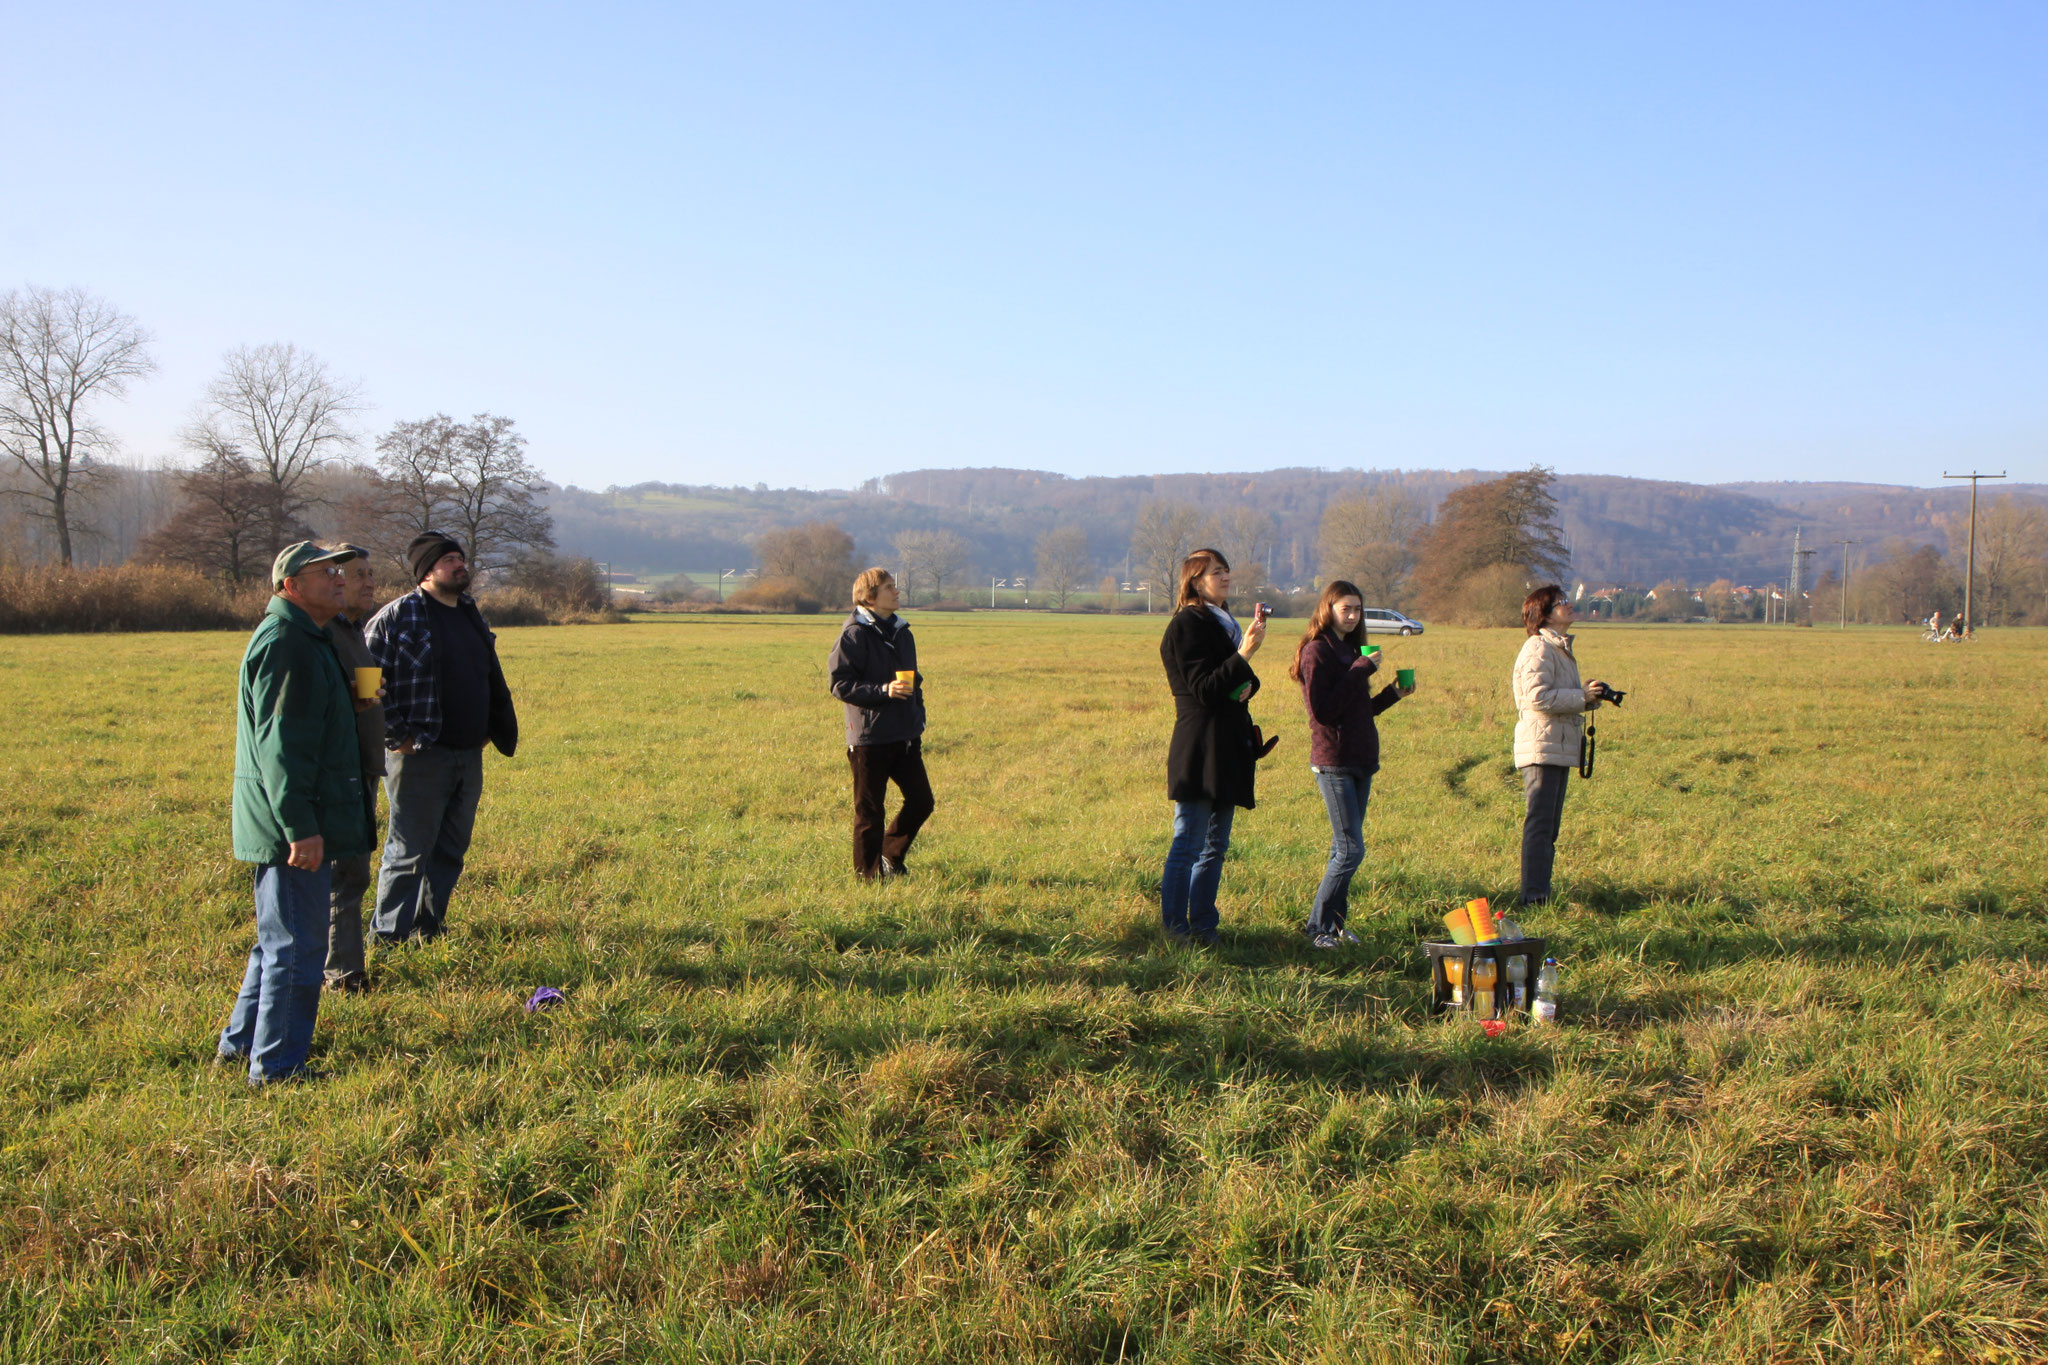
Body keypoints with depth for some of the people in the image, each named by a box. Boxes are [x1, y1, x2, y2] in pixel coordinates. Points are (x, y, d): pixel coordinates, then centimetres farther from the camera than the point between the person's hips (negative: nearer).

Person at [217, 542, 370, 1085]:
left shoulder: (306, 639, 17)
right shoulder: (284, 643, -17)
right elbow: (280, 744, -23)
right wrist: (300, 828, -25)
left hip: (296, 826, 11)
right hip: (292, 828, -11)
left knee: (281, 940, 20)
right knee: (296, 948, -4)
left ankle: (241, 1042, 32)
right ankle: (277, 1067, 4)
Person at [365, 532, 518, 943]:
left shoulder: (471, 614, 16)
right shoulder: (398, 616, -8)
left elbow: (491, 680, 27)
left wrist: (500, 731, 17)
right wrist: (397, 736, -13)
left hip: (469, 755, 7)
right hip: (420, 756, -7)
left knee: (452, 849, 12)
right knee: (409, 851, -4)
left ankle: (429, 928, 24)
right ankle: (387, 937, 6)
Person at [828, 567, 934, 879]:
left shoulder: (902, 633, 14)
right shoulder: (855, 633, -9)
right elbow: (841, 684, -14)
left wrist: (918, 721, 16)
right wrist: (883, 690, -23)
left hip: (905, 737, 7)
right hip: (869, 738, -7)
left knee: (921, 800, 4)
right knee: (869, 811, 1)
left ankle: (890, 856, 25)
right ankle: (869, 874, 14)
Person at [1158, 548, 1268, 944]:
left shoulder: (1224, 623, 19)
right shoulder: (1187, 625, -9)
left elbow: (1236, 682, 23)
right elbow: (1204, 688, -17)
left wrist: (1249, 685, 0)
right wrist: (1243, 655, -25)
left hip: (1229, 747, 9)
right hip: (1199, 750, -9)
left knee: (1216, 845, 11)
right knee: (1189, 844, -6)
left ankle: (1203, 924, 18)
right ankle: (1174, 926, -1)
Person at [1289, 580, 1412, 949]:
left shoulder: (1352, 650, 16)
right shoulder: (1317, 651, -10)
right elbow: (1323, 711, -20)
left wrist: (1392, 694, 9)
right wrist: (1361, 671, -18)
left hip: (1361, 760, 8)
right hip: (1333, 762, -8)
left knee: (1345, 848, 10)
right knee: (1351, 849, -10)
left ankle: (1335, 923, 17)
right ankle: (1318, 927, -1)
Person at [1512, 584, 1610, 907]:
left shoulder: (1560, 648, 20)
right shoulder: (1538, 649, -12)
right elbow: (1539, 697, -23)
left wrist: (1589, 696, 8)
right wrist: (1582, 697, -17)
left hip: (1560, 748, 10)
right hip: (1542, 748, -10)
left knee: (1549, 826, 13)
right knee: (1540, 823, -11)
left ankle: (1541, 891, 19)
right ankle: (1534, 897, -12)